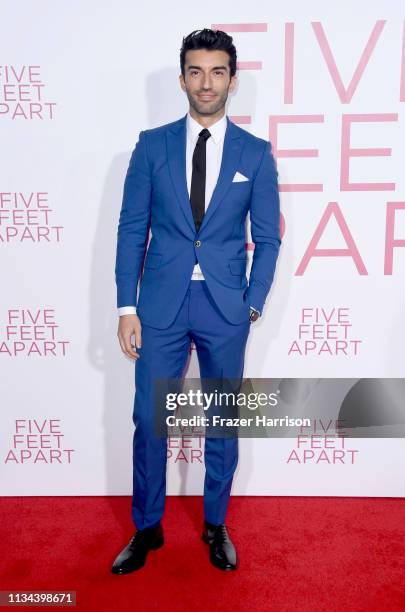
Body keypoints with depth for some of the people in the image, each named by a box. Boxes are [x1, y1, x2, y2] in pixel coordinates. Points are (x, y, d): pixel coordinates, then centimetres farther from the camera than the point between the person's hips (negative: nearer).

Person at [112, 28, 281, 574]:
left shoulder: (256, 154, 3)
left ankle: (216, 526, 33)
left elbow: (267, 237, 5)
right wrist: (127, 308, -3)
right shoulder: (152, 145, 3)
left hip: (226, 309, 0)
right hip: (161, 305, 0)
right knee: (149, 420, 7)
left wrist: (253, 304, -4)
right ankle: (147, 529, 29)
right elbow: (132, 230, 1)